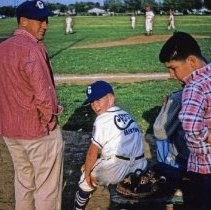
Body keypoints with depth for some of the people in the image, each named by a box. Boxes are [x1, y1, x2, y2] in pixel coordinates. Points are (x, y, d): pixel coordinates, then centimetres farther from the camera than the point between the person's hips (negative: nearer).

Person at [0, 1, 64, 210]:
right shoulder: (32, 48, -19)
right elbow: (43, 95, -25)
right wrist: (50, 119, -8)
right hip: (39, 129, -8)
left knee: (23, 182, 23)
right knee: (47, 187, 8)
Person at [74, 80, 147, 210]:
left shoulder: (103, 119, -10)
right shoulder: (126, 115, 12)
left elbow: (93, 151, -10)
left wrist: (87, 172, 4)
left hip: (118, 172, -6)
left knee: (89, 172, 16)